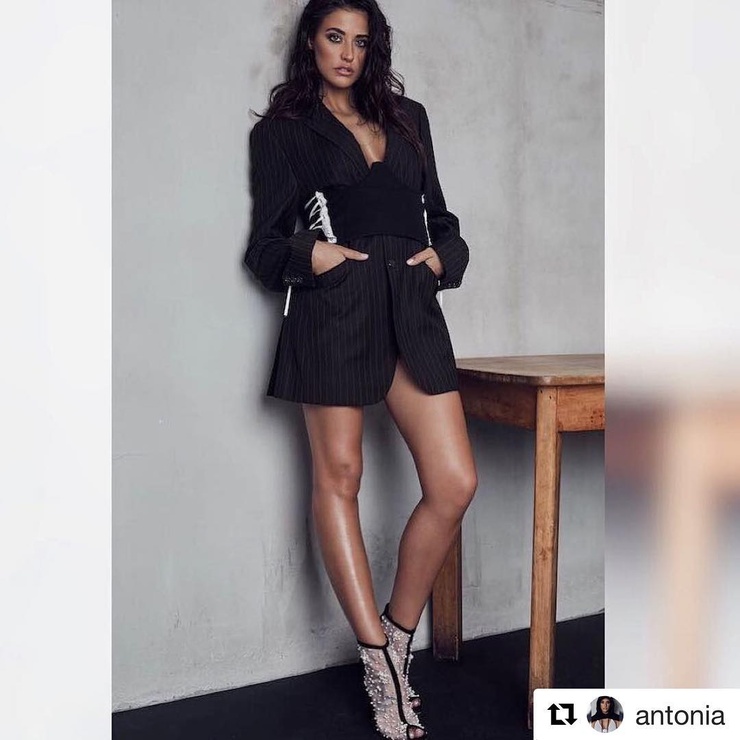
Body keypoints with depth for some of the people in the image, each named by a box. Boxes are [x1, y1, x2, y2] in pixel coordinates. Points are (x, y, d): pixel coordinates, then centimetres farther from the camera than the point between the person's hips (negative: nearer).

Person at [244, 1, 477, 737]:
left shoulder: (407, 117, 22)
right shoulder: (283, 129, 11)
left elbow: (440, 217, 23)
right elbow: (266, 242, 5)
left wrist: (442, 255, 2)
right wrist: (309, 255, -15)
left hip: (412, 307, 4)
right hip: (333, 308, -3)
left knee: (454, 483, -5)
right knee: (339, 478, -1)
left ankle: (398, 635, 15)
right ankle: (380, 662, 11)